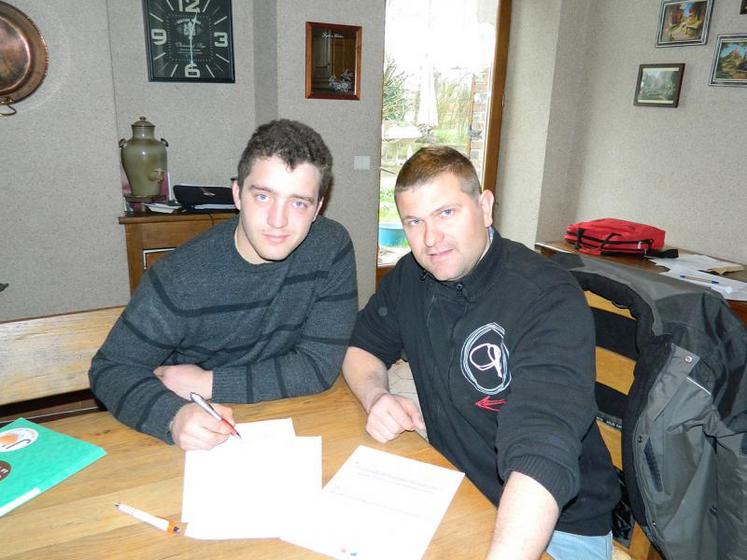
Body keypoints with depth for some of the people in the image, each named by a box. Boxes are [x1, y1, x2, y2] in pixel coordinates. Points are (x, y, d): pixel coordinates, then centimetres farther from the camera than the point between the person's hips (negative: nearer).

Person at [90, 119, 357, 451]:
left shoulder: (331, 248, -13)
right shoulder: (179, 278, -18)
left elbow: (319, 366, -13)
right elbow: (111, 368, -9)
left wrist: (204, 384, -16)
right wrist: (173, 415, -29)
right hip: (197, 438, 0)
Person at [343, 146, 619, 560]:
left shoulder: (550, 302, -24)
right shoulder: (410, 277, -3)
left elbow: (542, 453, -35)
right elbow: (362, 347, 8)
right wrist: (376, 396, -14)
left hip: (557, 524, -4)